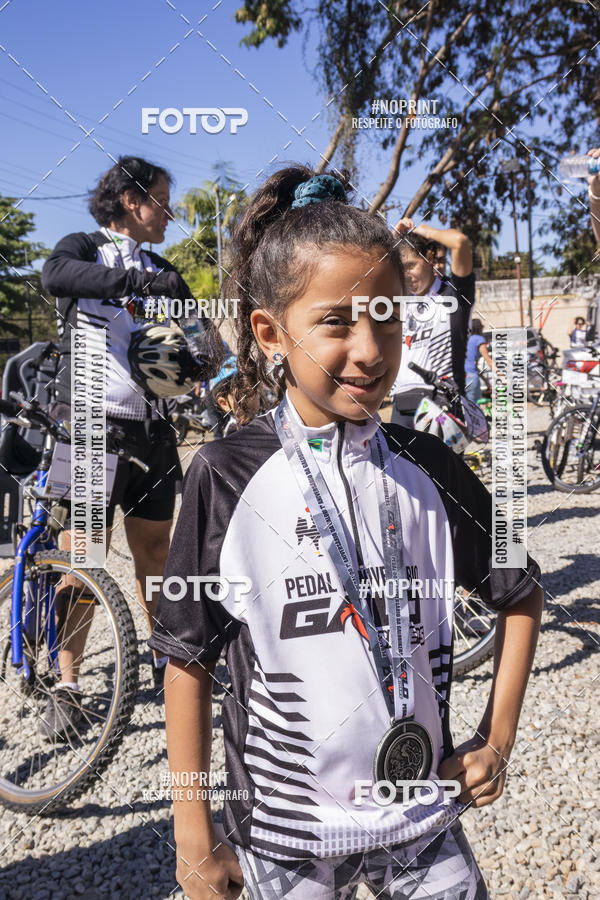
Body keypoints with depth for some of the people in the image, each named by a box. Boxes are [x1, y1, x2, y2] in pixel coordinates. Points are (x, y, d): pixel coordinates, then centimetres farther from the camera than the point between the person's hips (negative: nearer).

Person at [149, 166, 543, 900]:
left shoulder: (427, 469, -6)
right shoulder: (226, 477, -14)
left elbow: (520, 594, 7)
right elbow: (187, 660, -8)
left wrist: (498, 740, 3)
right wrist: (193, 835, -4)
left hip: (425, 813, 2)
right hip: (283, 825, -2)